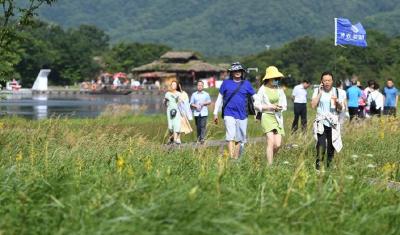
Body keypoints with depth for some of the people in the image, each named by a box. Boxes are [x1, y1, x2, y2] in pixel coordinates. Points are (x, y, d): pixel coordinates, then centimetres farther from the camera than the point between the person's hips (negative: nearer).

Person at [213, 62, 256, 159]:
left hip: (242, 115, 2)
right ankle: (231, 158, -17)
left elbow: (255, 97, 10)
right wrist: (215, 113, 10)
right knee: (231, 137, -14)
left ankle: (236, 158, 20)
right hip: (229, 114, -2)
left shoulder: (246, 84, 8)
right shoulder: (226, 83, 5)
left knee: (239, 139, 8)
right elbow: (219, 98, 12)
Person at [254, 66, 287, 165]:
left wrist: (280, 107, -8)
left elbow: (284, 104, 14)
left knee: (278, 144, -2)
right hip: (267, 117, -4)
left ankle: (269, 157, 25)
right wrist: (269, 107, -13)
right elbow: (256, 104, -3)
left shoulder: (279, 89, 9)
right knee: (271, 141, -16)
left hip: (278, 117, 5)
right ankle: (270, 165, -12)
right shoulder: (263, 89, -4)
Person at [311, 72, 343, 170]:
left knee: (331, 145, 6)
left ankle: (329, 164, 22)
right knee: (321, 144, -20)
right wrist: (320, 93, -8)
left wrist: (337, 101, -14)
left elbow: (340, 108, 7)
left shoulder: (336, 91, 6)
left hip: (333, 122, 2)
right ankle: (318, 164, -14)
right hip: (321, 122, -2)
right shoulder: (317, 91, 3)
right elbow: (313, 105, -7)